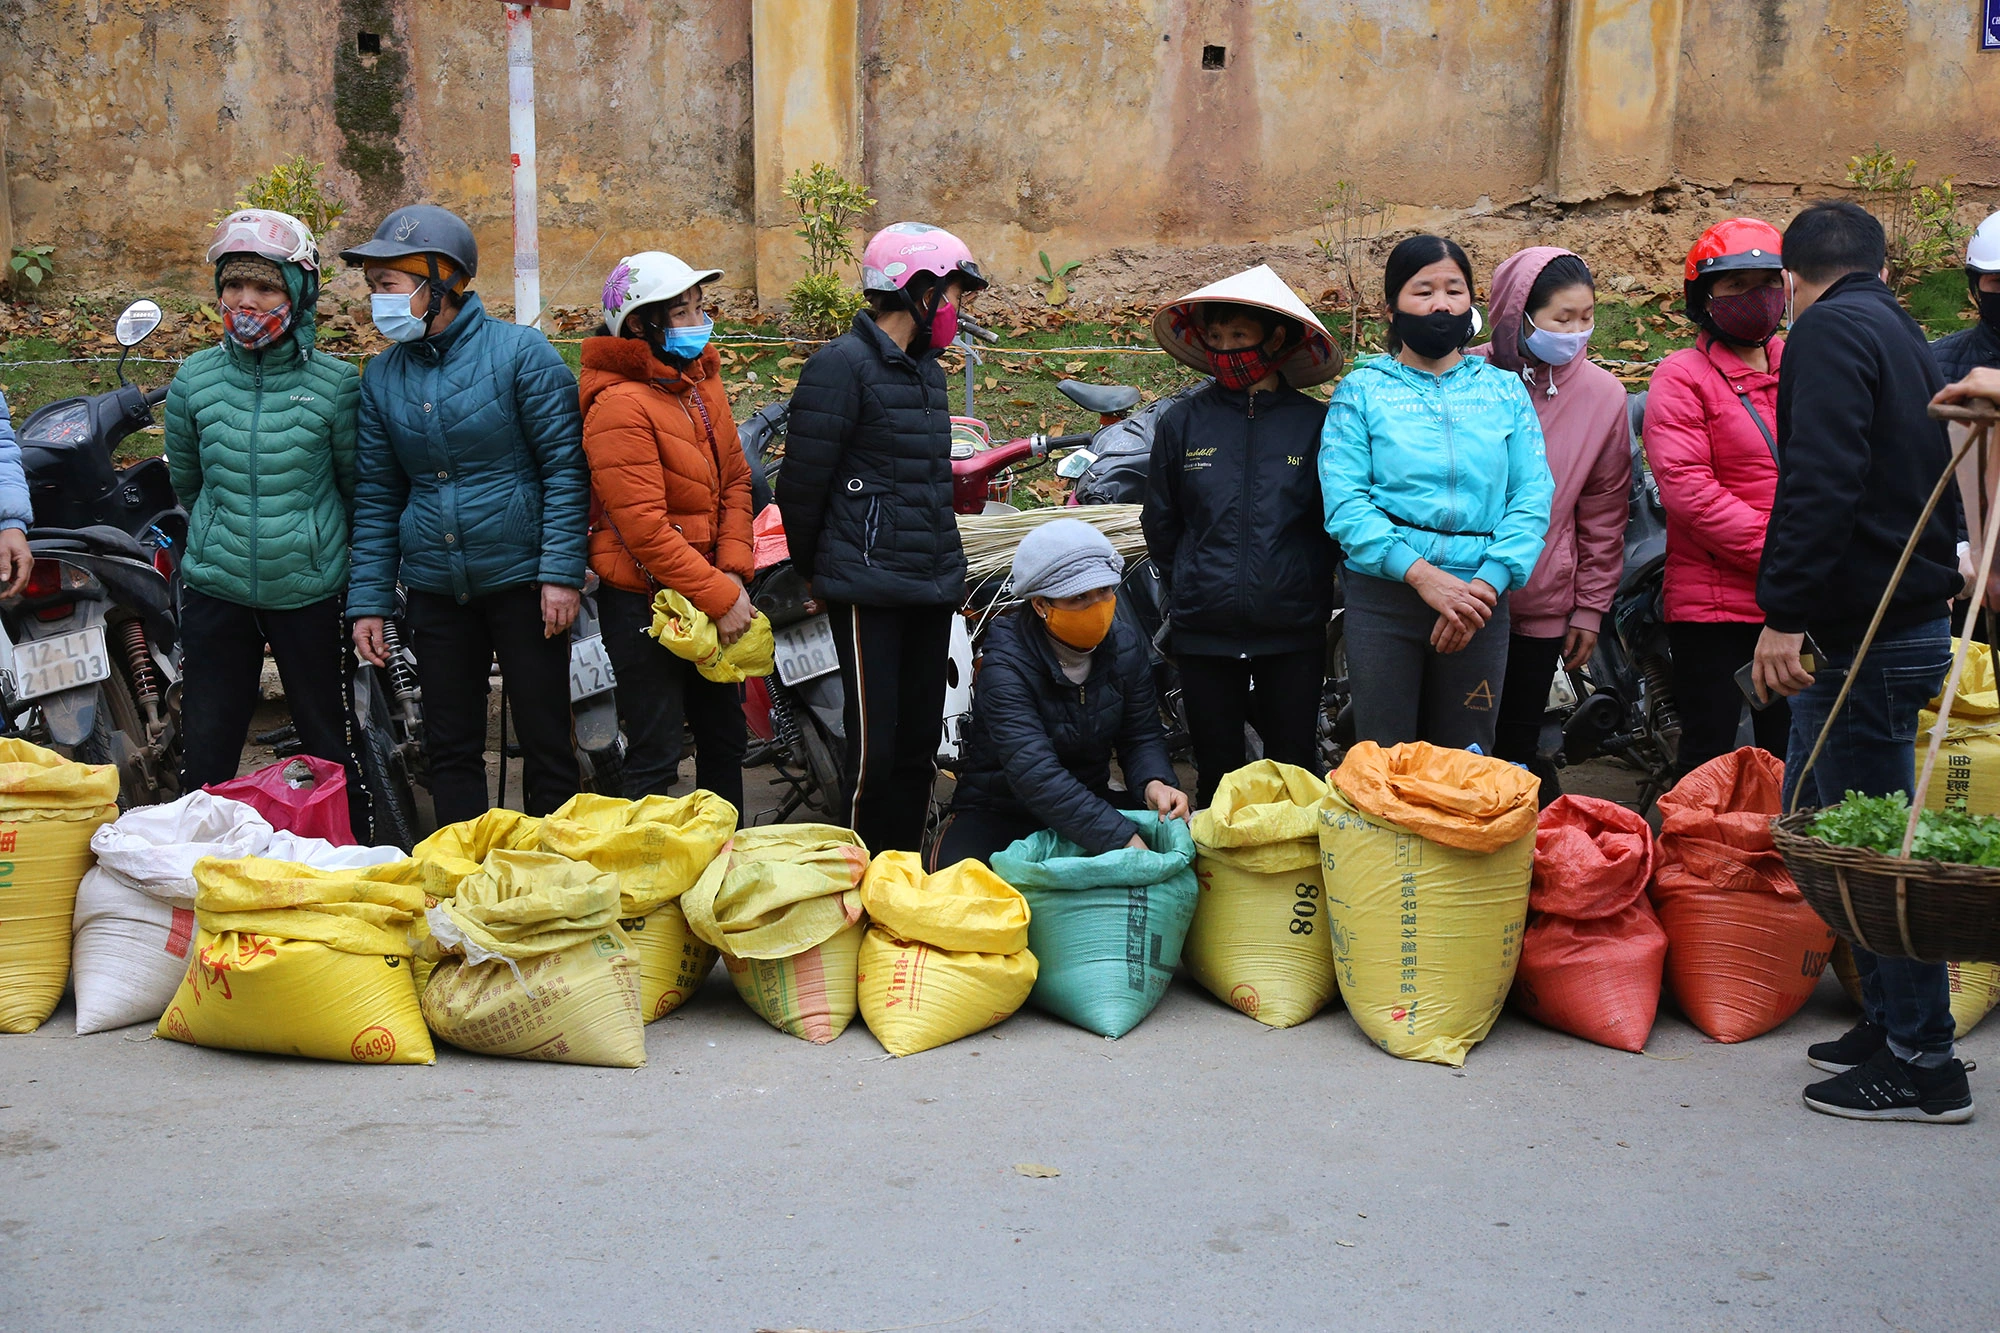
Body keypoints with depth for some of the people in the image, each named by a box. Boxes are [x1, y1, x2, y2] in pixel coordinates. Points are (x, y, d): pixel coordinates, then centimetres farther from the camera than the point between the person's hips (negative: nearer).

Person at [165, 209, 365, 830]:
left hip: (311, 591, -2)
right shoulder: (194, 378, 1)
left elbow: (358, 486, 7)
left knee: (332, 752, 8)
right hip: (215, 588, 2)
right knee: (206, 755, 7)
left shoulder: (336, 382, -6)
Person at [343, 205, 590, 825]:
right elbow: (376, 494, 11)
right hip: (435, 588, 5)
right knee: (450, 749, 11)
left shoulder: (519, 351, -8)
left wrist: (561, 571, -16)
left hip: (522, 580, -5)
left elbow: (565, 466, -10)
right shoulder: (382, 376, 7)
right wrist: (368, 600, 6)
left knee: (545, 740, 3)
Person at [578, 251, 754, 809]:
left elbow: (735, 481, 8)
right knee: (655, 761, -3)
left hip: (710, 594, 9)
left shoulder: (702, 382, 8)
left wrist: (733, 574, -6)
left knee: (725, 739, 19)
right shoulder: (619, 405, -19)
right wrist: (717, 596, -21)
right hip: (643, 603, -9)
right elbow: (644, 526, -22)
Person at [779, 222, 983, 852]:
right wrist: (813, 567, 3)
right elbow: (802, 482, -10)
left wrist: (945, 566, 19)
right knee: (876, 749, -6)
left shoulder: (925, 367, 17)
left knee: (920, 740, 12)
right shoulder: (843, 364, -11)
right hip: (871, 590, -8)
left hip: (932, 587, 8)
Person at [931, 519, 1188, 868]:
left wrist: (1154, 784, -25)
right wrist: (1123, 842, -44)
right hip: (998, 813, -5)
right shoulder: (1006, 666, -23)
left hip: (1089, 802, 5)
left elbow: (1142, 737, 2)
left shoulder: (1127, 646, -2)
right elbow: (1035, 774, -34)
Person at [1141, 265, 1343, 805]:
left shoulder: (1316, 424, -1)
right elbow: (1160, 523, 14)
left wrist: (1308, 587, 5)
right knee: (1217, 773, 9)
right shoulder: (1181, 423, 4)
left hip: (1294, 634, -1)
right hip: (1204, 634, 1)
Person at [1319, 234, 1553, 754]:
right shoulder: (1361, 392, 5)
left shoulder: (1505, 390, 12)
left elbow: (1532, 497, 2)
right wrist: (1423, 575, -18)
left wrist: (1486, 584, -13)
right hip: (1383, 591, -2)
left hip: (1481, 595, 2)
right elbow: (1344, 502, -7)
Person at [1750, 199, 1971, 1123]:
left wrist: (1787, 612, -25)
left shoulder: (1830, 330, -10)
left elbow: (1820, 482, -23)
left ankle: (1922, 1063, 4)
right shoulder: (1903, 337, 20)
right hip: (1910, 621, 9)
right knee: (1815, 822, 16)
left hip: (1863, 634, -9)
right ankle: (1890, 1024, 23)